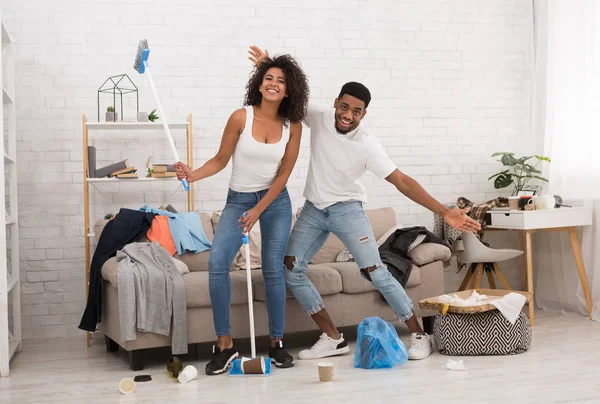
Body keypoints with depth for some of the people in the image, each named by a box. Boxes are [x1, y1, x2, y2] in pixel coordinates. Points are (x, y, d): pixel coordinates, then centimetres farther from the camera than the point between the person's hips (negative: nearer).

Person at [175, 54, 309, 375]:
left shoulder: (293, 125, -5)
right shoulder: (241, 117, -10)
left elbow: (284, 173, -3)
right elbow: (220, 160, -3)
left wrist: (259, 210, -8)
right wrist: (193, 175, -21)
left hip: (275, 202, 1)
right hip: (238, 200, -1)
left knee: (273, 270, 0)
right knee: (216, 263, -19)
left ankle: (277, 342, 15)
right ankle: (225, 344, -11)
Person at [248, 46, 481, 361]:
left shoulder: (367, 145, -22)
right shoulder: (318, 119, -12)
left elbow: (402, 181, -24)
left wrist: (444, 212, -31)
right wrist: (267, 68, -13)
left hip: (347, 209, -5)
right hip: (313, 209, 5)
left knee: (374, 272, -15)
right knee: (290, 270, -3)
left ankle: (419, 335, -1)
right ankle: (333, 339, 3)